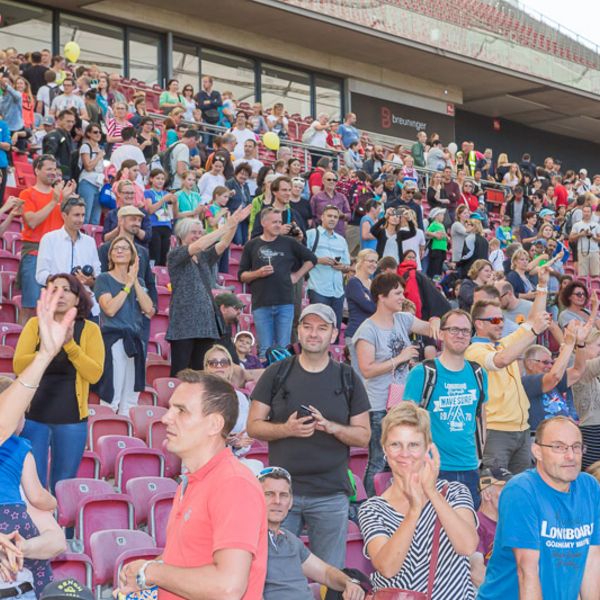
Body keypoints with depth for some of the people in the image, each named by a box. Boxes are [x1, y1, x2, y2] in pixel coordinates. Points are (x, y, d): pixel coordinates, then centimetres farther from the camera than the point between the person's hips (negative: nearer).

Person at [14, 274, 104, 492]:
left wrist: (70, 345, -19)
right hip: (34, 415, 0)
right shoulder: (35, 325, 2)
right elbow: (18, 366, -9)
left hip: (72, 418, 0)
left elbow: (95, 374, -10)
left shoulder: (90, 330, 1)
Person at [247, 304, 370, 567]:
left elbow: (364, 436, 5)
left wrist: (330, 426, -14)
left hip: (330, 494, 0)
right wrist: (286, 429, -16)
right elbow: (253, 426, 3)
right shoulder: (276, 374, 5)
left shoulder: (348, 379, 6)